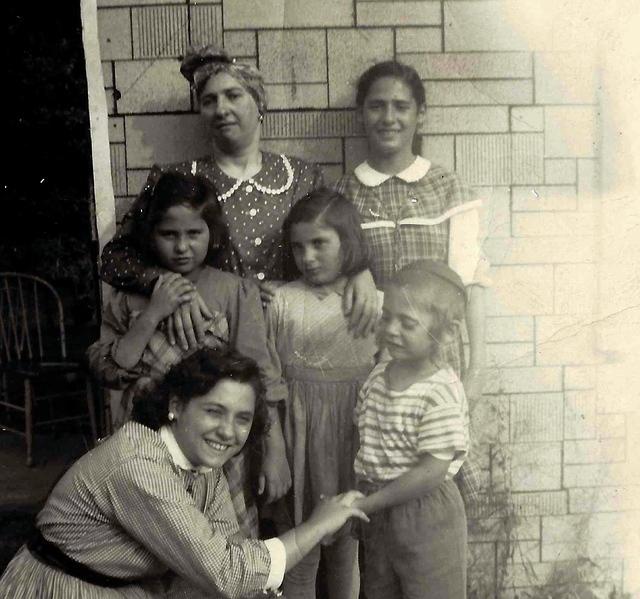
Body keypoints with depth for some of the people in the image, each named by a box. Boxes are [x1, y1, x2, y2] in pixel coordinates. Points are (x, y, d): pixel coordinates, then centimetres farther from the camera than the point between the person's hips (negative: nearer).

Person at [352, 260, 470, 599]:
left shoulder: (442, 394, -22)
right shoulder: (377, 377, -1)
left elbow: (430, 472, -24)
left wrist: (363, 504, -20)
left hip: (425, 517, -7)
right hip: (377, 513, 7)